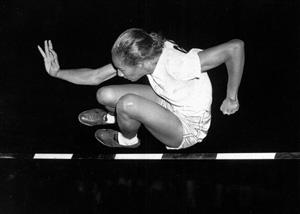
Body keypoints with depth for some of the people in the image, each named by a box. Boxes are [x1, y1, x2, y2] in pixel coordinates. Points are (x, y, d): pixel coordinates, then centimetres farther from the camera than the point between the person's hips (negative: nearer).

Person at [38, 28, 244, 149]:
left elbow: (236, 46, -41)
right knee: (105, 95, -9)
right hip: (169, 103, 7)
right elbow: (95, 77, -6)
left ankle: (128, 139, 7)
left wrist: (231, 98, -30)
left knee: (127, 103, -30)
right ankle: (114, 117, 31)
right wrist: (57, 72, -10)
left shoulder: (176, 65, -39)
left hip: (189, 129, -7)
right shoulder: (143, 53, -16)